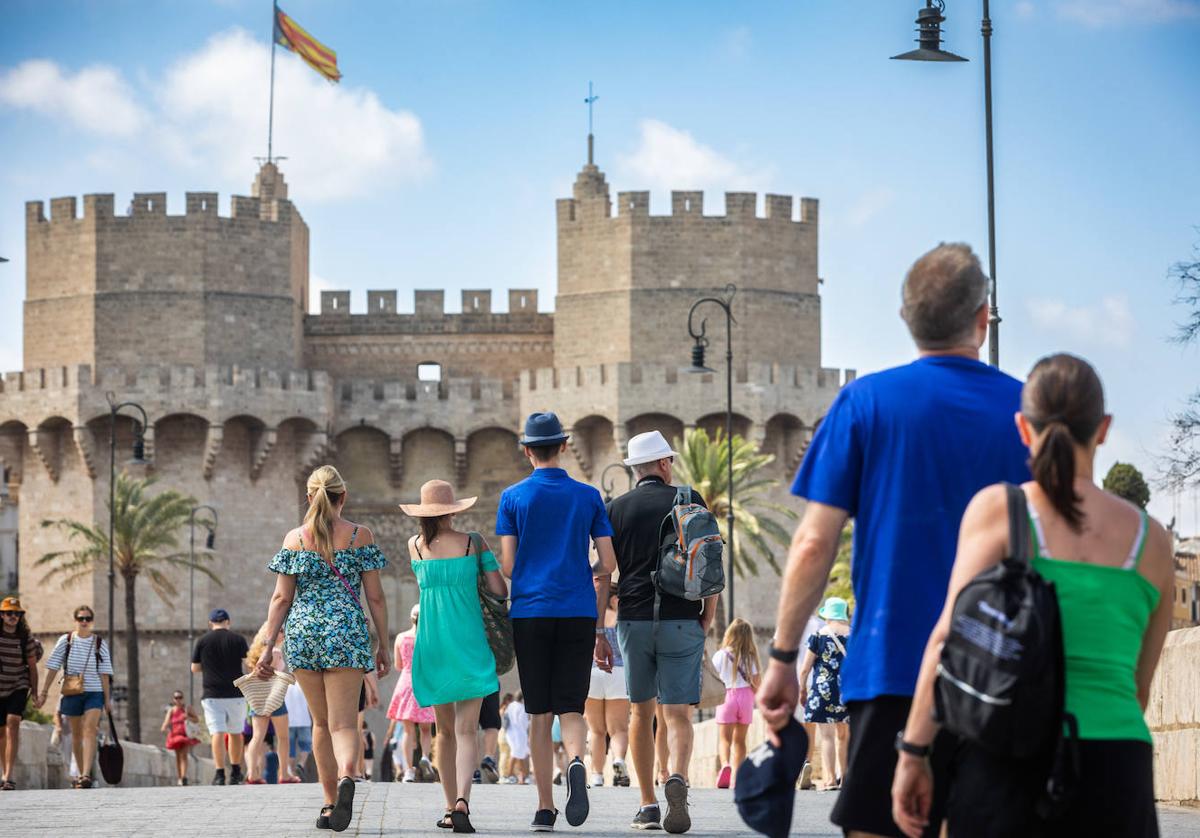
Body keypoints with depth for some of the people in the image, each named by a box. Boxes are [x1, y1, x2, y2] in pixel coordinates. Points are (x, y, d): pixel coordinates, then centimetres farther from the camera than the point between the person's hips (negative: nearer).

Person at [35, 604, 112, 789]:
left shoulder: (100, 643, 1)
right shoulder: (66, 641, 1)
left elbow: (104, 673, 2)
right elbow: (52, 667, 2)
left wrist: (108, 699, 1)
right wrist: (43, 692, -2)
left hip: (94, 693, -2)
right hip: (72, 693, 2)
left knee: (89, 730, -17)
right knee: (76, 734, 10)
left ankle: (86, 775, -27)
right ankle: (82, 774, 23)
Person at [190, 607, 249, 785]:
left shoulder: (202, 641, 2)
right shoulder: (238, 639, 0)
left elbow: (195, 668, 7)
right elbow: (248, 664, -1)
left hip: (212, 695, -1)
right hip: (235, 693, 1)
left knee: (217, 733, -7)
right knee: (236, 732, 16)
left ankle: (219, 773, -19)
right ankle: (235, 772, 21)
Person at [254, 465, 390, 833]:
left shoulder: (294, 539, 4)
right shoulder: (361, 536, 2)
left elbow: (281, 598, 2)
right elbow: (375, 597, 2)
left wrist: (268, 646, 4)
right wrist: (383, 644, 9)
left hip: (303, 632, 2)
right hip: (347, 631, -2)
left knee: (321, 722, 15)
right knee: (344, 722, -7)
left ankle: (330, 804, 17)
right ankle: (346, 776, -37)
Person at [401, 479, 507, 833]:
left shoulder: (416, 546, 4)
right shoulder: (473, 543, -2)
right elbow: (500, 590, 0)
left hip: (432, 645, 2)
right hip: (469, 642, -2)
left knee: (445, 730, 14)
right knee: (467, 729, -7)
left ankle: (451, 807, 16)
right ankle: (462, 800, -26)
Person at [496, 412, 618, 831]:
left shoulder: (513, 498, 3)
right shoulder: (588, 496, 7)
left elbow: (507, 566, -1)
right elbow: (607, 564, 5)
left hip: (530, 613, 0)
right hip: (579, 614, 0)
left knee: (539, 713, 6)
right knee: (571, 707, 3)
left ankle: (544, 809, 6)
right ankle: (577, 762, -29)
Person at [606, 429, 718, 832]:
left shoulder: (617, 509, 6)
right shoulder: (690, 501, 4)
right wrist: (707, 620, 8)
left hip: (633, 619, 1)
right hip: (681, 621, -1)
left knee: (642, 712, 14)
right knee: (677, 714, -3)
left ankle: (648, 807, 14)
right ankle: (676, 778, -32)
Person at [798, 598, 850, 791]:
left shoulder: (817, 636, -2)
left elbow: (805, 669, -1)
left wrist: (802, 690, 10)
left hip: (823, 690, -3)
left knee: (827, 736, -3)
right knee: (844, 736, 16)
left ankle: (830, 779, -11)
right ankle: (844, 776, 22)